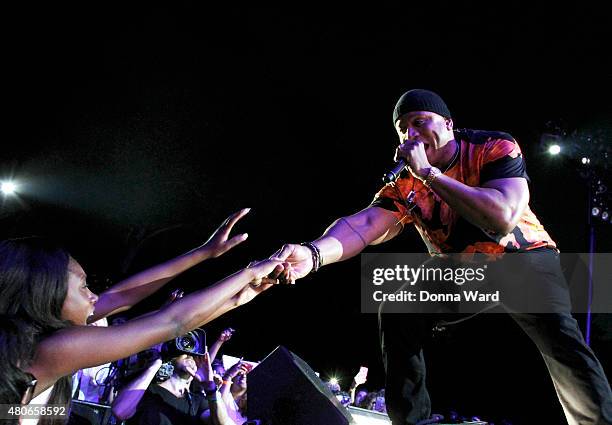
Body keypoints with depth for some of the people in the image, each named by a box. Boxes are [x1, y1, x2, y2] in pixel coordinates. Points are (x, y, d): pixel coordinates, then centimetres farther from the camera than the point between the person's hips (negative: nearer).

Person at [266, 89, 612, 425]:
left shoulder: (495, 148, -20)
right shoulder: (405, 187, -10)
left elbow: (503, 218, -36)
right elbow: (362, 225, -27)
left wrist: (429, 172, -34)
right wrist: (314, 253, -48)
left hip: (522, 255, -4)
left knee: (553, 326, -31)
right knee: (397, 312, -14)